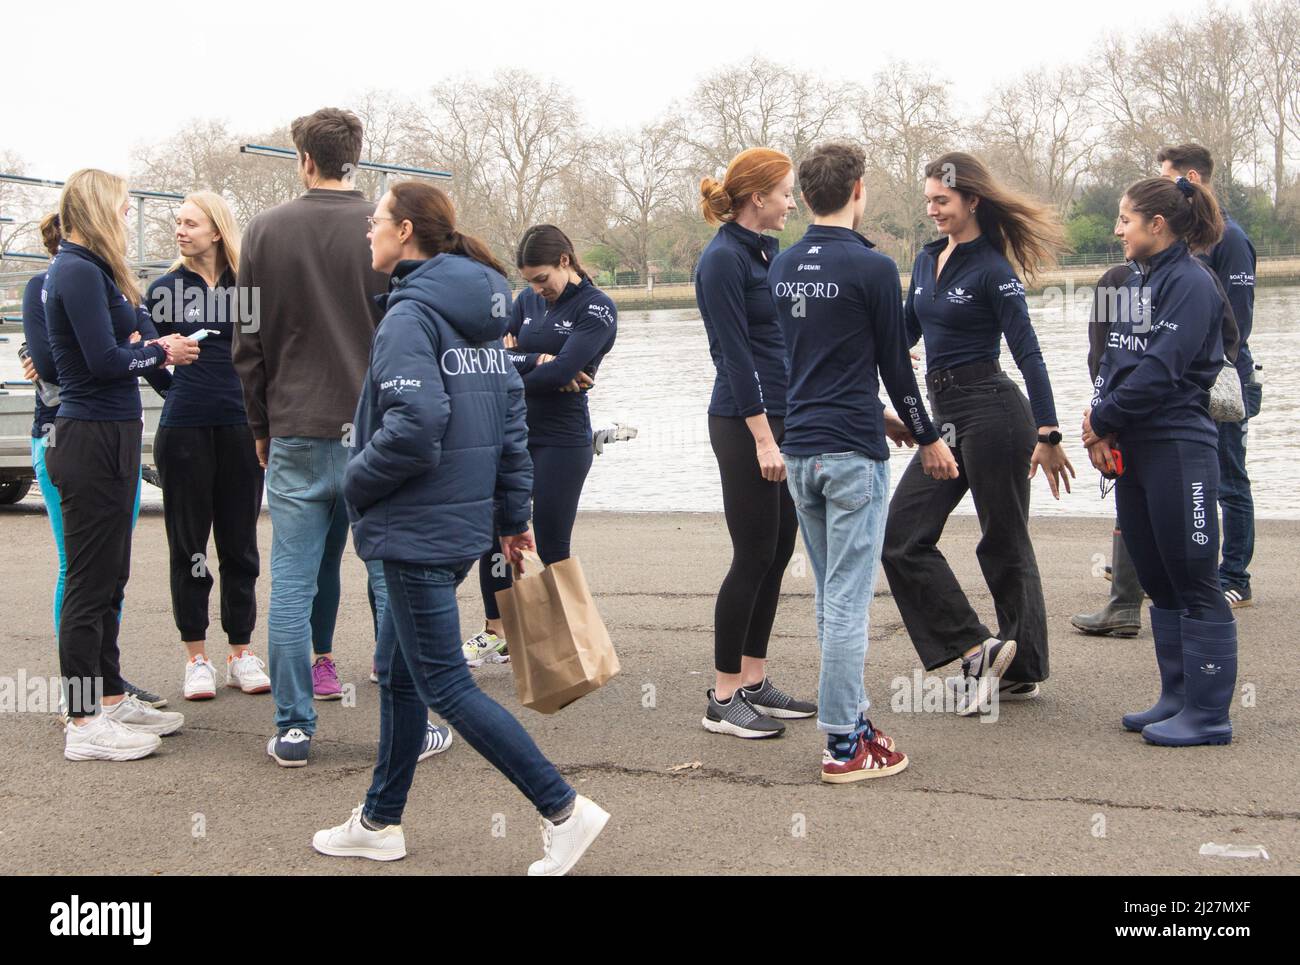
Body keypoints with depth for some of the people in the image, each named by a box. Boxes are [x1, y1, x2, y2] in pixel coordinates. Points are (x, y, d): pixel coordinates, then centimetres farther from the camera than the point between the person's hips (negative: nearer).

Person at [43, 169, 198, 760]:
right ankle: (85, 724, 2)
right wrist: (160, 352, -5)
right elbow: (105, 360, -20)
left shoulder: (79, 269, 16)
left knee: (107, 577, 16)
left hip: (106, 436, 10)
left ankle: (109, 698, 27)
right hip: (94, 439, -10)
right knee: (91, 579, -4)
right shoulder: (79, 272, -15)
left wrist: (147, 348, 2)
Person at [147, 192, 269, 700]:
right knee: (189, 544, 4)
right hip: (184, 427, -1)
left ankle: (241, 652, 16)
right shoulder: (165, 288, 4)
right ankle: (196, 657, 11)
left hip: (240, 428, 1)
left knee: (239, 541, 7)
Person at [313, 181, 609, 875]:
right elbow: (511, 411, 12)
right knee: (398, 673, 18)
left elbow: (414, 426, -27)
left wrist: (357, 483, -11)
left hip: (417, 531, -10)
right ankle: (380, 823, 29)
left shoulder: (409, 314, -16)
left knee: (444, 687, -3)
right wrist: (512, 512, 17)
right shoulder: (479, 311, 11)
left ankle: (563, 810, -3)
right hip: (464, 523, 10)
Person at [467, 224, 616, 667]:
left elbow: (564, 369, -20)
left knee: (551, 546, -1)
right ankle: (496, 635, 22)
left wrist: (514, 367, -8)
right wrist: (538, 361, -16)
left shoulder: (597, 309, -8)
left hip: (562, 441, -6)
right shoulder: (528, 300, 10)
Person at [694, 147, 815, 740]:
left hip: (784, 417, 9)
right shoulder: (723, 259, -13)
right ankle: (723, 700, 4)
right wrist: (763, 439, -20)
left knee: (777, 554, 11)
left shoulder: (770, 253, 13)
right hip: (744, 423, -9)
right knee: (754, 557, -5)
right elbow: (735, 354, -17)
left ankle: (753, 683, 19)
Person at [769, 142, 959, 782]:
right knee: (848, 600, -4)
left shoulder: (782, 267, 9)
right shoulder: (872, 267, -11)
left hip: (799, 448, 7)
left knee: (831, 595, 16)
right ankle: (845, 747, 0)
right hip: (853, 452, -7)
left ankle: (850, 718, 23)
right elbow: (895, 362, -6)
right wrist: (928, 438, 8)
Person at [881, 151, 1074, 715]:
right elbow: (906, 333, 23)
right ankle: (975, 649, 5)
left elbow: (1027, 354, -14)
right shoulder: (927, 260, 12)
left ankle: (1022, 668, 14)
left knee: (1003, 542, 1)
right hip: (945, 415, 8)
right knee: (903, 534, 1)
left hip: (992, 410, -8)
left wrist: (1048, 435, -19)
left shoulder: (992, 269, -11)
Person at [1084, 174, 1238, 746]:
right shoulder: (1141, 281, 15)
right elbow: (1115, 361, 12)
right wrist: (1099, 433, -2)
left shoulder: (1190, 283, -12)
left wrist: (1103, 420, -11)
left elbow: (1162, 369, -20)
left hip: (1178, 451, -9)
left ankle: (1208, 714, 3)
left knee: (1195, 585, -3)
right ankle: (1177, 697, 24)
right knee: (1159, 583, 14)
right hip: (1133, 452, 9)